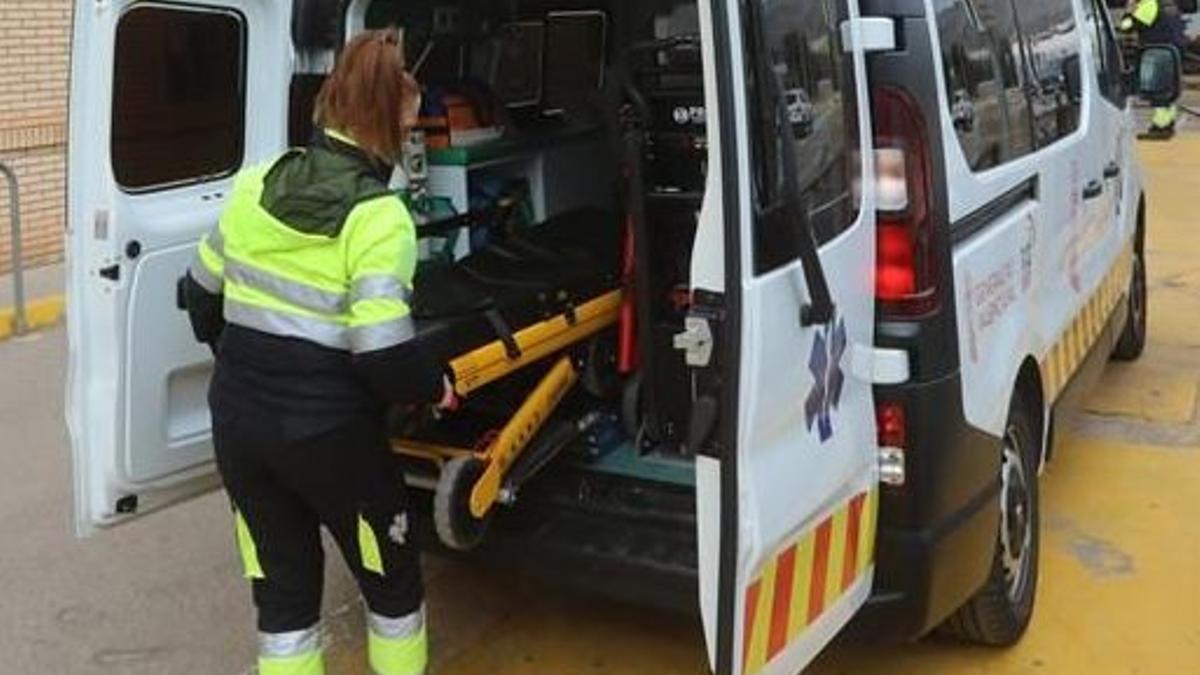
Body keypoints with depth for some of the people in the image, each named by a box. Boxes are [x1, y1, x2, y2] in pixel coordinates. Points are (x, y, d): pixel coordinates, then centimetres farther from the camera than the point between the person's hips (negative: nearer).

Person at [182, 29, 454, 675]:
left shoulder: (254, 185, 2)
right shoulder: (379, 217, -16)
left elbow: (202, 296, 13)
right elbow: (382, 356, -22)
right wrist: (436, 386, -1)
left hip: (237, 419, 6)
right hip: (328, 432, -5)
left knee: (282, 591, 18)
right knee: (392, 583, 18)